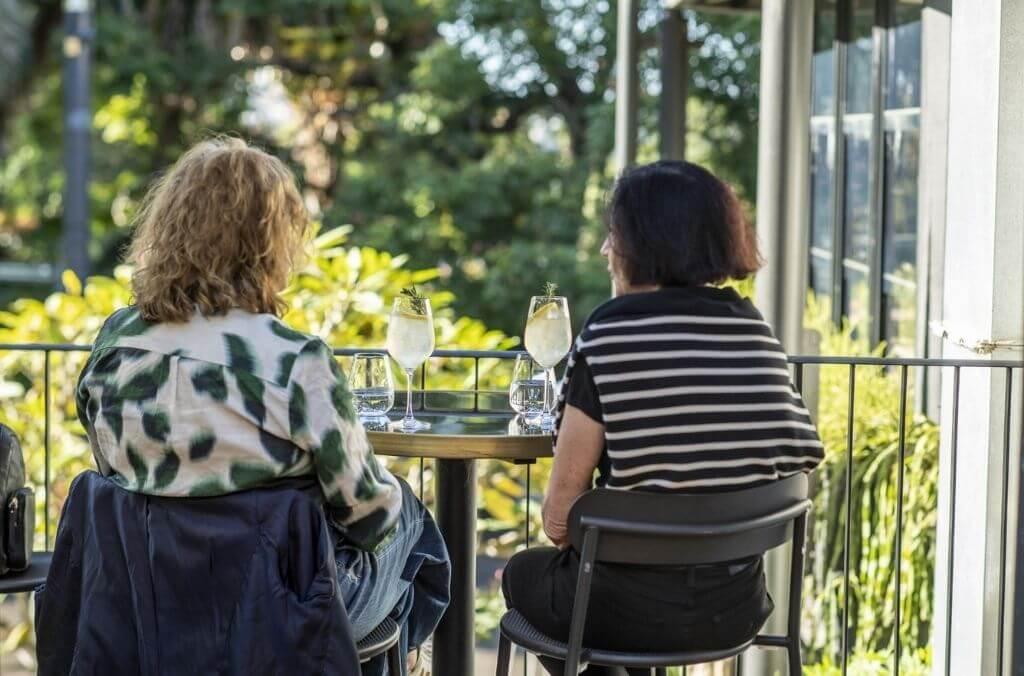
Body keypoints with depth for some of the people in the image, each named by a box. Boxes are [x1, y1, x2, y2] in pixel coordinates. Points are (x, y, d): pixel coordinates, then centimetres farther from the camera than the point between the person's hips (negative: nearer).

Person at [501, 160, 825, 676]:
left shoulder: (610, 334, -14)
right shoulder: (753, 327, 2)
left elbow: (560, 509, -13)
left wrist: (562, 538, 9)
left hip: (637, 608, -6)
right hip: (739, 605, 6)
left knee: (524, 574, 28)